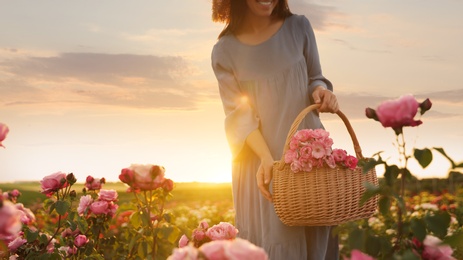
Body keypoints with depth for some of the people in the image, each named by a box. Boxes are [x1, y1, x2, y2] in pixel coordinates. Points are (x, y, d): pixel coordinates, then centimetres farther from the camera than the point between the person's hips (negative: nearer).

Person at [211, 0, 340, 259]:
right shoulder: (225, 50, -3)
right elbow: (239, 114, -7)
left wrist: (321, 92, -13)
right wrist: (267, 158, -22)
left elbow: (314, 79, 12)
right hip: (261, 158, -1)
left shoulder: (299, 27, 2)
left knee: (317, 238, 4)